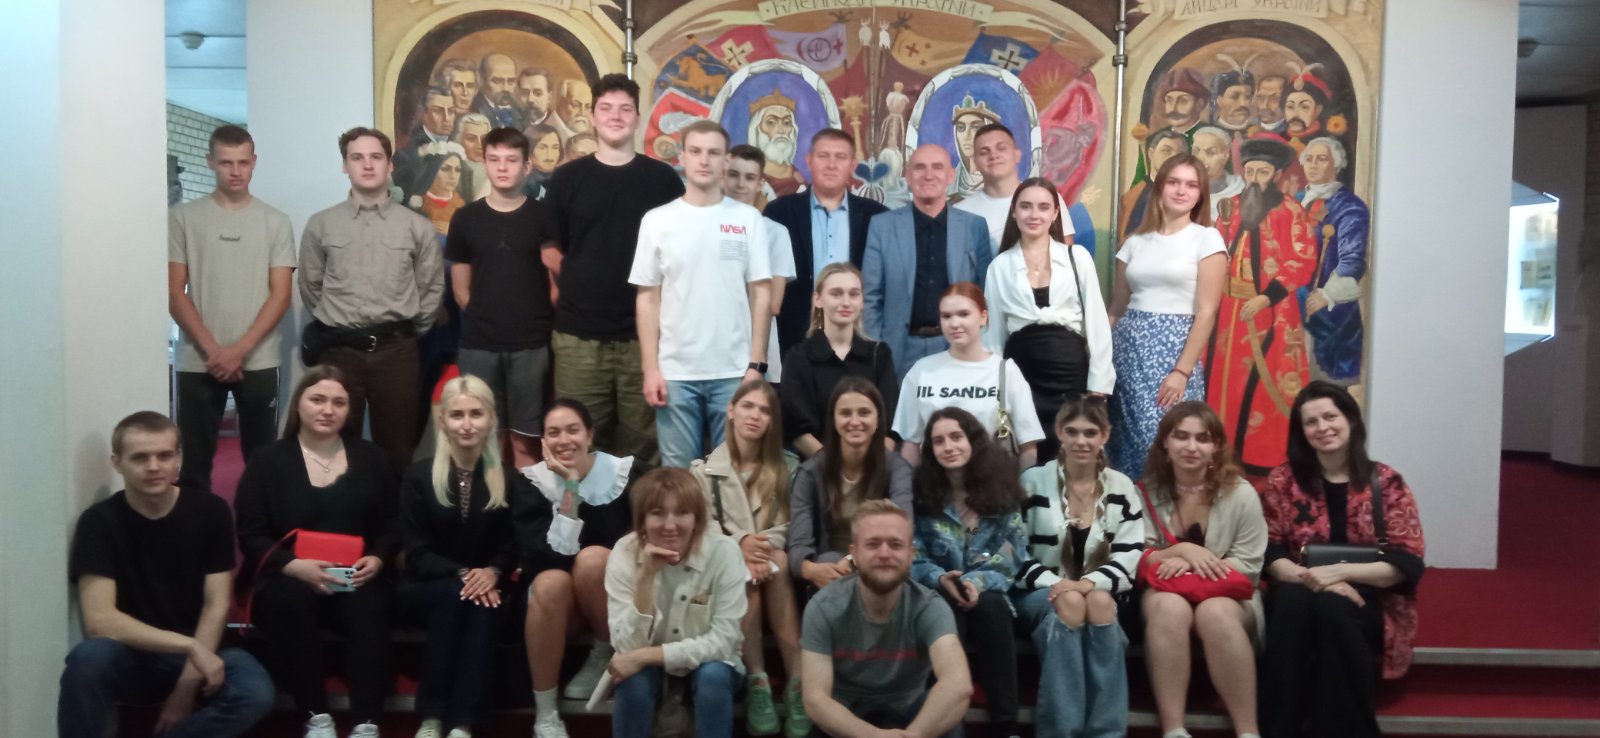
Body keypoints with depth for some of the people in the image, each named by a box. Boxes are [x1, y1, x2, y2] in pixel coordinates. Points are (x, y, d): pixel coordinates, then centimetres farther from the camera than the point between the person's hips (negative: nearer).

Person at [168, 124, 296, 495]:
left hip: (258, 362, 0)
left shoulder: (275, 221, 4)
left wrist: (240, 350, -10)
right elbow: (174, 293, 0)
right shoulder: (183, 217, 3)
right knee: (195, 460, 5)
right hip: (198, 362, 0)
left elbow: (280, 295, -1)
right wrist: (212, 350, -10)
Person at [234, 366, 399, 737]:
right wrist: (295, 566, -20)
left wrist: (377, 559, -10)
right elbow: (250, 535, -1)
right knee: (288, 603, -36)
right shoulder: (267, 461, 6)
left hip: (355, 579, 1)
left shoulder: (372, 459, 13)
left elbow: (393, 523, 12)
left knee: (368, 607, -33)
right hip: (285, 578, -1)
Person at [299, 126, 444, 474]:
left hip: (396, 350, 0)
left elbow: (432, 286, 6)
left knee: (397, 447, 6)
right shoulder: (320, 225, 5)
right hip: (339, 351, 1)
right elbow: (310, 286, 11)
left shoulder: (417, 226, 3)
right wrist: (335, 324, 11)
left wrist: (408, 329, 6)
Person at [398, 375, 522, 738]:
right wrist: (462, 574, -23)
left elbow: (513, 546, 2)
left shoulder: (510, 481, 2)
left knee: (482, 603, -34)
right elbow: (417, 554, -5)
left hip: (486, 586, 1)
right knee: (453, 593, -34)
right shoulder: (418, 477, -1)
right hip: (427, 589, -1)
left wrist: (492, 573, -21)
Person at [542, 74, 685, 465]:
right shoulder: (566, 179, 6)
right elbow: (549, 248, 11)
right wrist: (581, 284, 2)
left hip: (645, 333, 0)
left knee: (640, 444, 5)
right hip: (578, 333, 1)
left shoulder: (664, 179, 5)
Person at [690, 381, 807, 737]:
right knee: (748, 575, -35)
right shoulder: (704, 470, 9)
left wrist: (765, 546, -21)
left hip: (772, 556, 1)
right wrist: (739, 543, -21)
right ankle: (757, 682, -37)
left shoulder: (787, 467, 12)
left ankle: (798, 683, -39)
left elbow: (791, 526, 0)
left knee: (776, 565, -35)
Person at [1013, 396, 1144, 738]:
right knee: (1068, 604, -35)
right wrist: (1053, 583, -20)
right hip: (1040, 596, -1)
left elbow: (1130, 559, -3)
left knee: (1098, 602, -34)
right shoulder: (1033, 482, 2)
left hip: (1104, 597, 1)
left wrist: (1090, 583, -23)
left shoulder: (1122, 488, 6)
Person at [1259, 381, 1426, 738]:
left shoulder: (1387, 482, 4)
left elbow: (1407, 562, -4)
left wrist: (1340, 571, -18)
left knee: (1331, 607, -35)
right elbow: (1268, 553, 2)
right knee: (1293, 601, -34)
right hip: (1299, 596, 1)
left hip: (1365, 603, -1)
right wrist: (1307, 576, -19)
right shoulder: (1283, 481, 8)